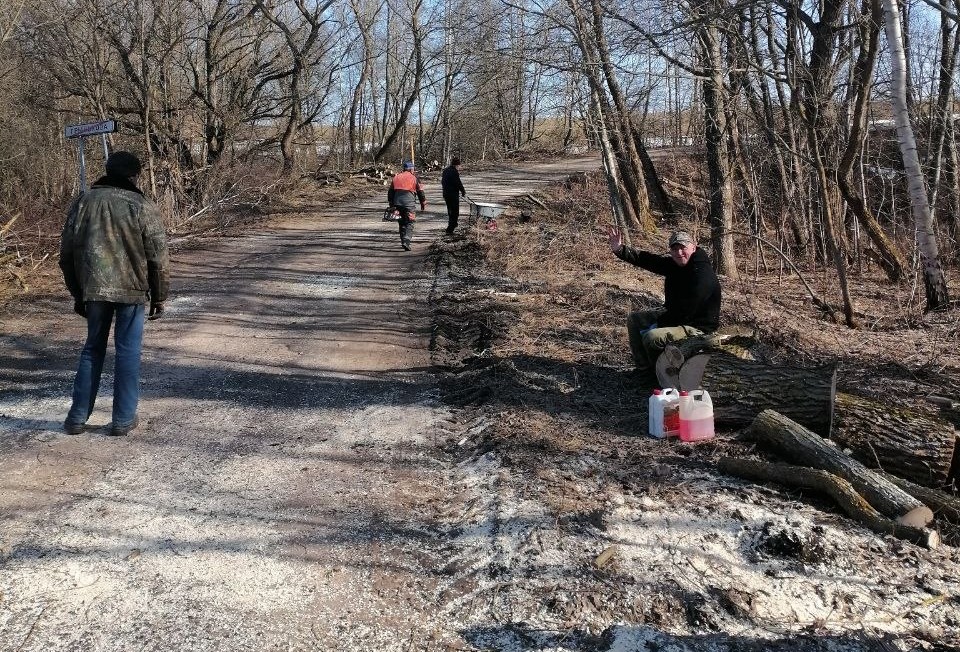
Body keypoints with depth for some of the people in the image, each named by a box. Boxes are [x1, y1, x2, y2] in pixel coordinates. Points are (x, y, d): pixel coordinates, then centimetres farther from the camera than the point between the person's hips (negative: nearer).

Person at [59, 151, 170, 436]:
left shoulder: (83, 202, 7)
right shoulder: (143, 207, -5)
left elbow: (67, 253, 10)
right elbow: (158, 257, -6)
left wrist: (77, 293, 18)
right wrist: (159, 296, 4)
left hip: (93, 289, 4)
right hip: (131, 290, -3)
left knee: (93, 349, 15)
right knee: (128, 352, 5)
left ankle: (78, 417, 17)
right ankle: (123, 419, 9)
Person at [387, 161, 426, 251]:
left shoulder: (396, 177, 16)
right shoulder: (414, 178, 4)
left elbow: (390, 192, 17)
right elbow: (420, 192, 4)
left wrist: (391, 204, 23)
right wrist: (423, 204, 13)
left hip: (397, 202, 4)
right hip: (409, 202, -4)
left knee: (402, 222, 17)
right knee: (409, 223, -3)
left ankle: (403, 241, 20)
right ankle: (406, 241, -19)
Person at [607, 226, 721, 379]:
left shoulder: (703, 275, -27)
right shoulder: (674, 264, 0)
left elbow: (684, 312, -28)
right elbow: (647, 260, -5)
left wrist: (657, 324, -18)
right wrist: (619, 249, -19)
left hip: (696, 325, -10)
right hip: (674, 315, 10)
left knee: (652, 337, -31)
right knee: (634, 319, 12)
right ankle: (644, 368, 14)